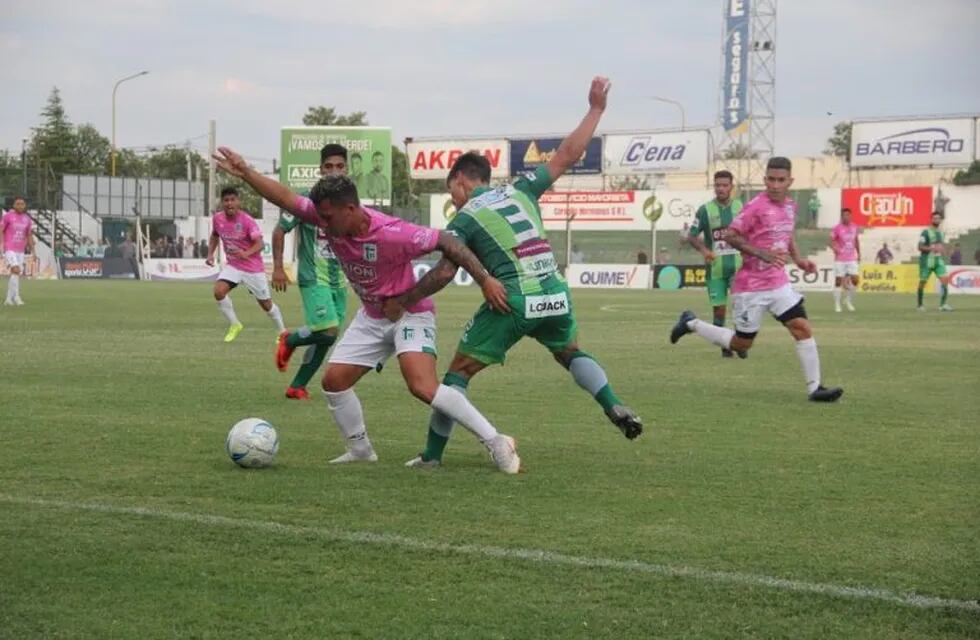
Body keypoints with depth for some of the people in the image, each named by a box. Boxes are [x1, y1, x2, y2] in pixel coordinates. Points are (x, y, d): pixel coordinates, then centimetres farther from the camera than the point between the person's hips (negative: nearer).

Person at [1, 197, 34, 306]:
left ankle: (8, 299, 13)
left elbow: (29, 236, 14)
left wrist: (33, 251, 9)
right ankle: (16, 296, -19)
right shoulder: (7, 216, -5)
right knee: (16, 270, -20)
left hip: (20, 251, 5)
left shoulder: (27, 219, 9)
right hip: (9, 249, -5)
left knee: (15, 274, 5)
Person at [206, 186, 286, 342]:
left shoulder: (247, 221, -20)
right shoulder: (217, 218, -5)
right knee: (218, 291, -21)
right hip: (232, 266, 4)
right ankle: (234, 325, 0)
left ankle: (282, 331, 32)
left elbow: (259, 244, -22)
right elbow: (215, 236, 15)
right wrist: (210, 254, 2)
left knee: (266, 304, 7)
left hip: (253, 268, -4)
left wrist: (246, 253, -40)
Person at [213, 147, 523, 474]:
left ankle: (496, 443, -19)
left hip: (410, 313, -8)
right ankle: (360, 449, 23)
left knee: (422, 386, -26)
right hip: (372, 317, 8)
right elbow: (286, 198, -5)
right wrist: (245, 173, -10)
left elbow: (446, 242, -26)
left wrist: (485, 280, -29)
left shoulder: (392, 234, -32)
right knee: (333, 380, 3)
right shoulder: (330, 217, -14)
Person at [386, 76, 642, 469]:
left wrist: (402, 301, 1)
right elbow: (567, 156, 16)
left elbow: (444, 273, -8)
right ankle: (616, 408, 12)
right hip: (554, 295, 5)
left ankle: (432, 455, 8)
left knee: (459, 372, 7)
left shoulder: (464, 219, 1)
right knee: (570, 352, 32)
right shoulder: (520, 192, 13)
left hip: (512, 302, -5)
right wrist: (595, 110, 23)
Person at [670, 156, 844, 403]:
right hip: (751, 287, -6)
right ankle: (692, 324, 24)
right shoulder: (756, 206, -17)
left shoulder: (790, 206, 7)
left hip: (778, 283, 6)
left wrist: (798, 258, 7)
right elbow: (731, 235, -17)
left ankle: (814, 388, -2)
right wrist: (763, 254, -26)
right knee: (741, 344, 5)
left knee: (803, 328, -6)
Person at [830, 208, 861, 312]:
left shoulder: (854, 227, 5)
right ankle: (837, 304, 8)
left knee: (855, 279, -3)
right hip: (840, 260, -4)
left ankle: (848, 300, 17)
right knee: (838, 281, -1)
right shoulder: (837, 228, -9)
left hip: (852, 259, 4)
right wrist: (835, 249, -26)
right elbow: (831, 241, -7)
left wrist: (859, 253, 18)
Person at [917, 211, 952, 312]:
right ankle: (920, 305, 16)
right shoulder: (926, 232, -6)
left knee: (945, 280, -12)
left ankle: (942, 304, -14)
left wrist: (941, 249, 7)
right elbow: (920, 247, -12)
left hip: (939, 260, 6)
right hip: (927, 261, -6)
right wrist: (932, 248, -22)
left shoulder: (940, 233, 16)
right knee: (922, 282, 2)